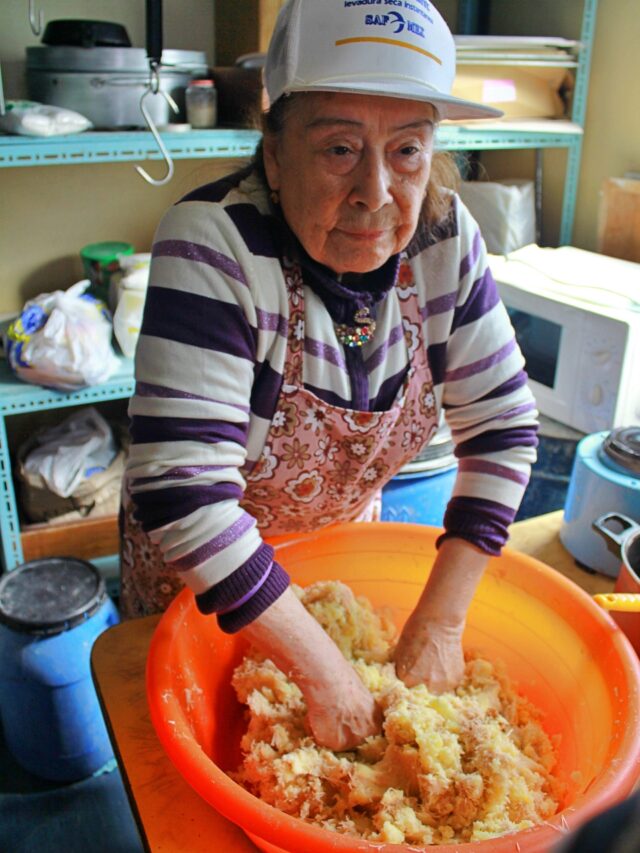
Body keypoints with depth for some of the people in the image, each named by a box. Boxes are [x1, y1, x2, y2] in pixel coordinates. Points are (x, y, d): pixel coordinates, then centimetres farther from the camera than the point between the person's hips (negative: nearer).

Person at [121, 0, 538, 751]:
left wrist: (441, 619, -19)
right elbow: (184, 498, -39)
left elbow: (503, 427, -15)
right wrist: (325, 674, -34)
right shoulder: (215, 244, -34)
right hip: (198, 569, -3)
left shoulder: (445, 237, -19)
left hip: (345, 534, 4)